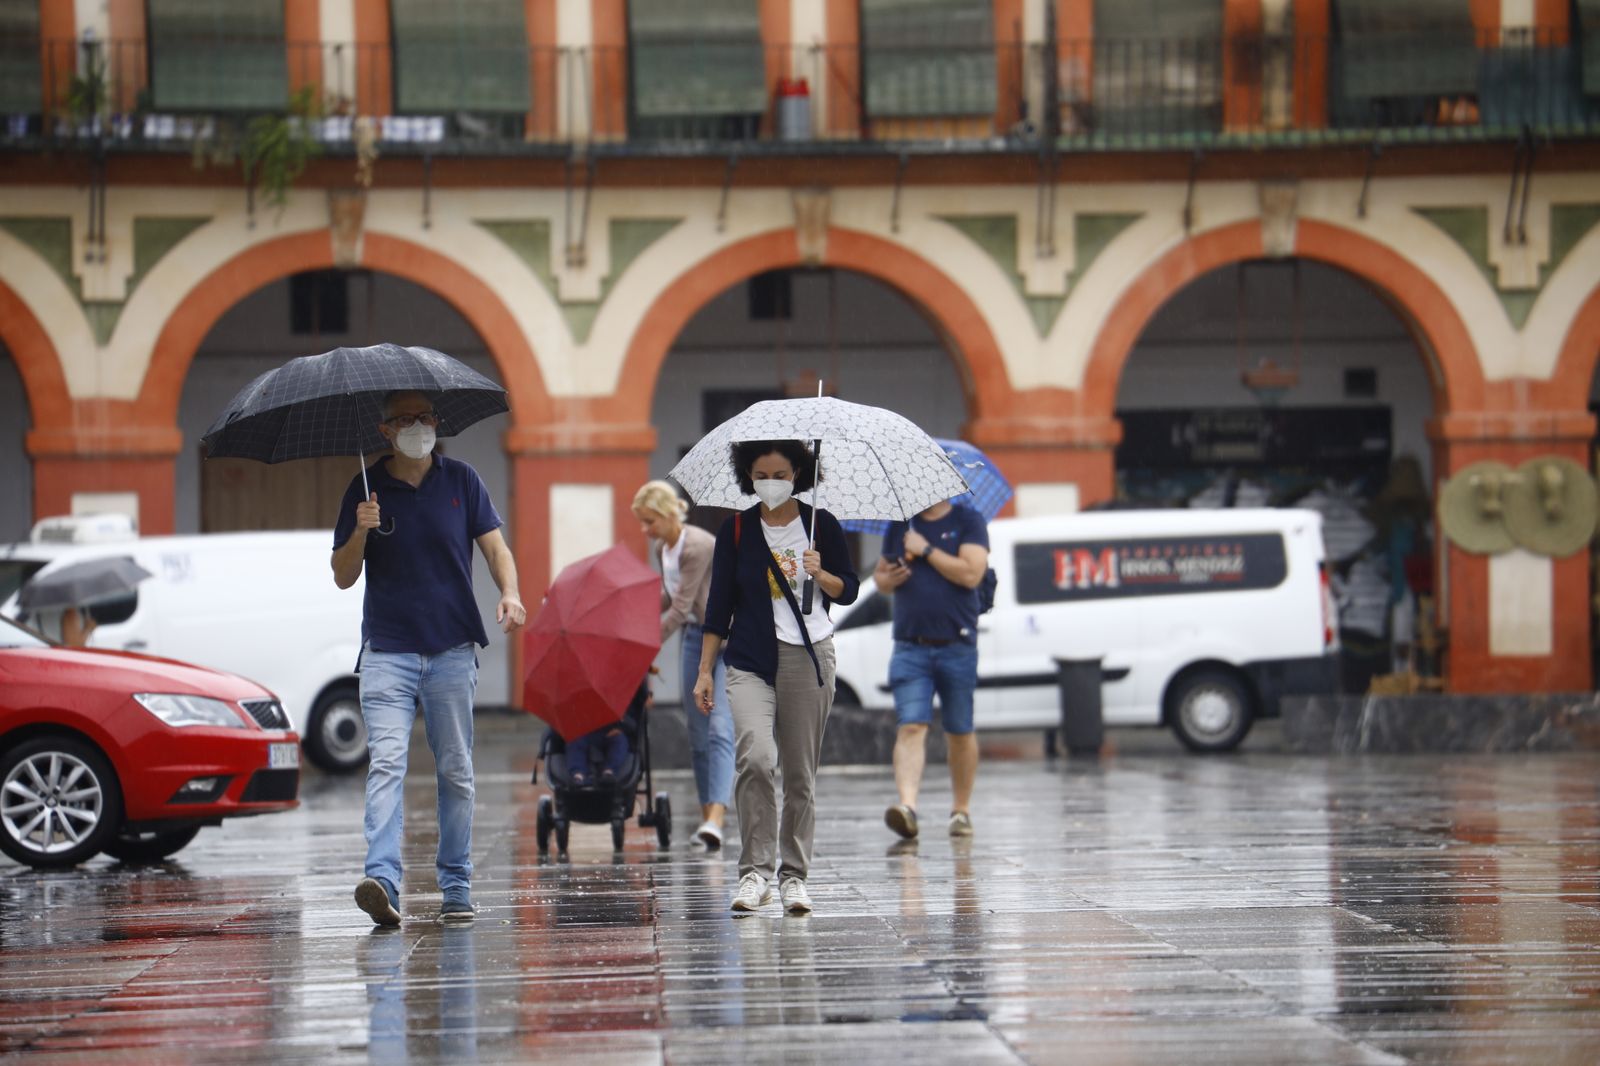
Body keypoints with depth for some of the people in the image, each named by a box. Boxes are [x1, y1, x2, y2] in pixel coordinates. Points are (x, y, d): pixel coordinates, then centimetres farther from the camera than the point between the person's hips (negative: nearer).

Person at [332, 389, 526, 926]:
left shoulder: (461, 480, 7)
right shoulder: (366, 489, 4)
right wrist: (360, 533, -14)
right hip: (387, 653, -2)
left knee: (455, 772, 6)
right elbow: (343, 577, 5)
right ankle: (382, 880, -28)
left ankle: (456, 887, 15)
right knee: (386, 761, -17)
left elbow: (495, 546, 8)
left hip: (452, 651, 2)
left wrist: (510, 593, -12)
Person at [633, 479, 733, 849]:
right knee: (698, 733, 6)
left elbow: (681, 608, -22)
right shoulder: (662, 548, 5)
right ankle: (707, 814, 12)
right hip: (696, 638, 9)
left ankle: (716, 819, -30)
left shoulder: (698, 546, -22)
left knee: (720, 728, -19)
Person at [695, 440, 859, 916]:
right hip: (750, 661, -1)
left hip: (808, 658, 1)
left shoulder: (821, 524, 4)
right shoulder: (736, 530, 4)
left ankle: (794, 875, 14)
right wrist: (705, 671, 5)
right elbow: (720, 604, 8)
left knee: (800, 774, 3)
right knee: (755, 757, -21)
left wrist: (820, 575, -12)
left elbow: (849, 590, 10)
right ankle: (755, 872, -16)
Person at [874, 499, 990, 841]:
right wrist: (887, 580, -2)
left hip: (956, 648, -2)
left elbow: (971, 573, -14)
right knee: (911, 727, -12)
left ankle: (961, 810, 21)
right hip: (910, 648, 2)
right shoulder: (900, 526, 12)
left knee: (960, 733, 9)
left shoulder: (968, 522, 0)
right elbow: (880, 574, 22)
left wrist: (926, 549, -12)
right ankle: (907, 806, -24)